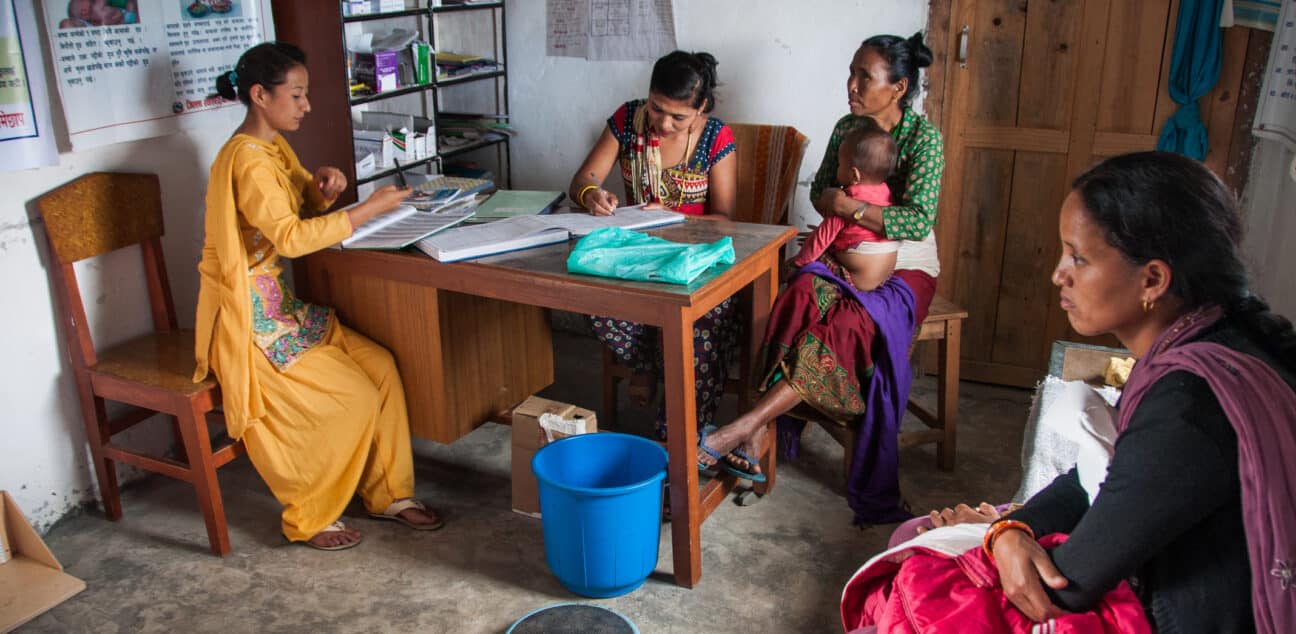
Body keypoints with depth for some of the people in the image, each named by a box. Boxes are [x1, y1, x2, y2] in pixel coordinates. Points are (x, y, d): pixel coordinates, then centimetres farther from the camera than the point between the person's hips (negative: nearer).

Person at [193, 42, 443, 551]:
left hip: (280, 303, 9)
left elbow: (309, 204, 22)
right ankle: (309, 519, 5)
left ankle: (388, 494, 9)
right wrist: (370, 209, -28)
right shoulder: (247, 159, -20)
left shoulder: (275, 146, 10)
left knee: (380, 365, -3)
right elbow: (289, 237, -30)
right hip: (249, 318, -9)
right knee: (354, 398, -14)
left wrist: (322, 184, -2)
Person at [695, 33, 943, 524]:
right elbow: (819, 191, 18)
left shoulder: (923, 137, -10)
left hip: (904, 271, -4)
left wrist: (849, 206, -20)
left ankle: (743, 429, -38)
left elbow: (919, 221, -18)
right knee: (802, 293, -32)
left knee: (848, 323, -35)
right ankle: (762, 432, -38)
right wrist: (830, 201, -5)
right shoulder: (847, 127, 8)